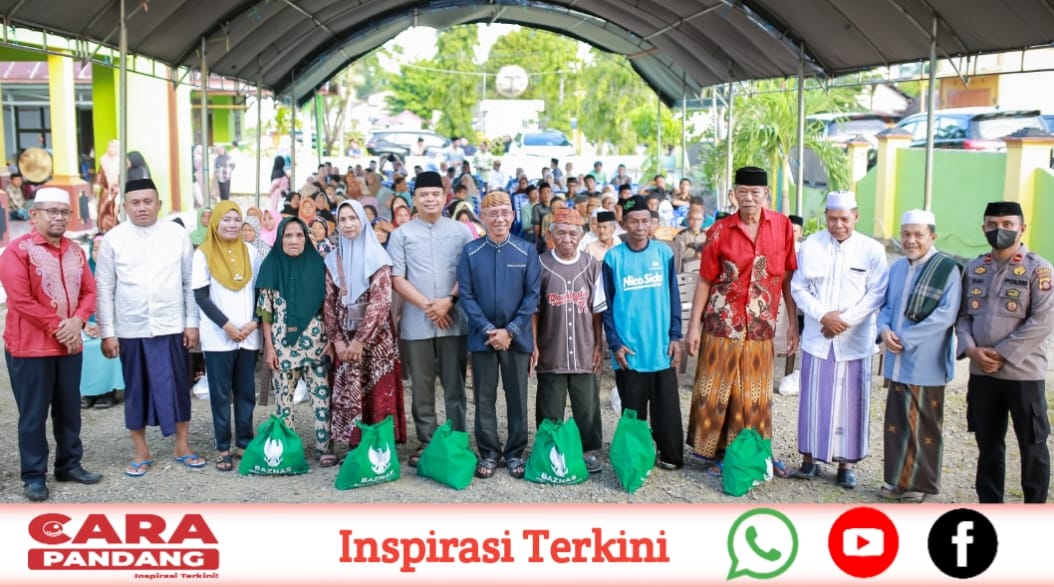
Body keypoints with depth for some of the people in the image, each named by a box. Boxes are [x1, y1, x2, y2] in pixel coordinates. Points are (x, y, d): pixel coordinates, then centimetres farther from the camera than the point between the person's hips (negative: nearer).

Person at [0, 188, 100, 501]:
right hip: (30, 346, -6)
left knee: (69, 410, 13)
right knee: (33, 414, 1)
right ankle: (34, 476, 9)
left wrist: (77, 321, -10)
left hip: (70, 345, 6)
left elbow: (89, 291, 9)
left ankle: (69, 464, 25)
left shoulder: (75, 251, 11)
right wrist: (56, 327, -15)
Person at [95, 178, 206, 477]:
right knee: (136, 391, 9)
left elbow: (190, 282, 2)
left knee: (178, 388, 7)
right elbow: (105, 289, 0)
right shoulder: (113, 238, -2)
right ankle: (141, 453, 22)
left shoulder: (177, 234, -1)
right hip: (131, 330, 0)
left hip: (171, 327, 0)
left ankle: (182, 447, 23)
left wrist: (192, 322, -1)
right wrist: (107, 332, -2)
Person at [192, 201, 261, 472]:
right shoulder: (203, 254, 0)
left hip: (249, 335, 3)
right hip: (218, 336, -3)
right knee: (221, 394, 2)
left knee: (246, 392, 8)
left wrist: (254, 322, -6)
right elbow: (201, 296, -5)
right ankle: (223, 448, 7)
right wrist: (226, 325, -13)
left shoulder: (251, 252, 9)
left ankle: (245, 442, 16)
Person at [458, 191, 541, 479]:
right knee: (484, 398, 6)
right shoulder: (470, 251, -1)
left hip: (517, 336, 0)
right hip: (482, 336, 0)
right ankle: (488, 453, 17)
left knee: (517, 396, 7)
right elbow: (466, 295, -3)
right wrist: (488, 330, -12)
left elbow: (532, 294, -3)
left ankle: (515, 453, 19)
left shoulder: (526, 250, -2)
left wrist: (510, 330, -11)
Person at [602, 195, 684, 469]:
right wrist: (615, 344, -5)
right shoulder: (613, 257, -1)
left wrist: (675, 336, 1)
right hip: (629, 349, -1)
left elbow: (674, 297, 7)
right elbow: (606, 305, 1)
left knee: (667, 407, 6)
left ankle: (670, 455, 19)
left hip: (662, 348, 1)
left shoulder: (664, 253, 3)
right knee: (633, 410, 7)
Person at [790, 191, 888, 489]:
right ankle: (809, 457, 17)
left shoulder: (872, 250, -3)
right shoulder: (810, 245, 0)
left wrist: (846, 319, -14)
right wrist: (823, 316, -13)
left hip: (855, 339, -1)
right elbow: (799, 288, 0)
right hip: (817, 337, 1)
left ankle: (846, 463, 15)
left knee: (851, 403, 4)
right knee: (813, 399, 6)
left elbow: (877, 293, -5)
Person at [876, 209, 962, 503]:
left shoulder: (948, 268, -9)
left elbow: (945, 315, -16)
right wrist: (885, 329, -8)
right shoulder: (896, 267, 10)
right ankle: (897, 478, 22)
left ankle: (920, 483, 17)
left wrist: (906, 338, -17)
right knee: (896, 421, 10)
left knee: (924, 425, 5)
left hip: (926, 363, -5)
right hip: (897, 361, 5)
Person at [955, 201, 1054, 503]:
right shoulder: (973, 268, 8)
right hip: (981, 372, 5)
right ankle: (990, 506, 26)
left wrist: (1002, 354, -16)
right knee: (988, 444, 14)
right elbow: (963, 314, 10)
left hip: (1024, 373, -4)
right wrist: (971, 349, -9)